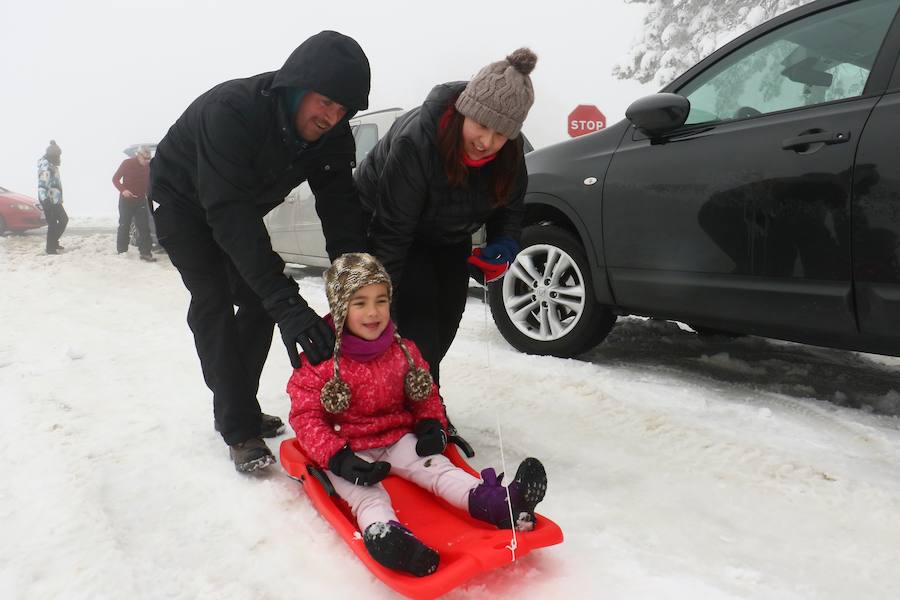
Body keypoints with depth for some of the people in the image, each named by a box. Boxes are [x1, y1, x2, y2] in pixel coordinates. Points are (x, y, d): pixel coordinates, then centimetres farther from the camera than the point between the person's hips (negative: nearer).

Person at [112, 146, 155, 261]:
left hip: (141, 201, 3)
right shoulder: (127, 163, -10)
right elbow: (115, 179, -7)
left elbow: (149, 182, 15)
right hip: (126, 200, -3)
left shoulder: (148, 166, 2)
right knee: (124, 227, 4)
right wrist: (123, 190, -23)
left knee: (144, 227, -3)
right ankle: (121, 251, 14)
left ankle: (145, 252, -1)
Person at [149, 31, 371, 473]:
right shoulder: (232, 110, -41)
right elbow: (229, 215, -46)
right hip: (182, 200, -6)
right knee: (213, 303, -15)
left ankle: (237, 408, 17)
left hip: (239, 206, 6)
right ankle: (240, 430, -9)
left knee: (259, 301, 1)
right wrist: (287, 303, -53)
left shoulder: (332, 135, -22)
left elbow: (340, 209, -24)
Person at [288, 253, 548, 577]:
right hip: (345, 450, -3)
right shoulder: (319, 360, -11)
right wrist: (337, 458, -24)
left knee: (436, 467, -21)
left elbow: (426, 393, 16)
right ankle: (381, 532, -63)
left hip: (398, 440, 4)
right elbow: (306, 416, -11)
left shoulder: (403, 351, 4)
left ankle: (494, 503, -44)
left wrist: (432, 424, -6)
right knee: (364, 492, -32)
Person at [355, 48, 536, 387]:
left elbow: (510, 206, -3)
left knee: (447, 319, 10)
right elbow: (392, 231, -35)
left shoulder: (509, 152, -21)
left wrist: (504, 244, -23)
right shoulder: (415, 140, -39)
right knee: (418, 320, -16)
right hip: (384, 219, -6)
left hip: (448, 237, 6)